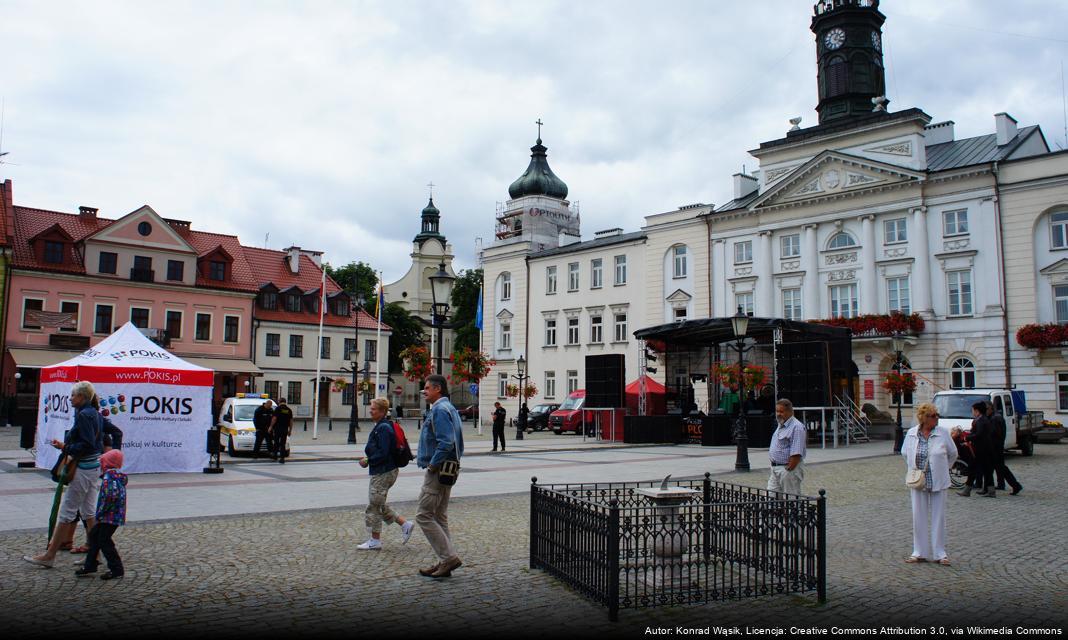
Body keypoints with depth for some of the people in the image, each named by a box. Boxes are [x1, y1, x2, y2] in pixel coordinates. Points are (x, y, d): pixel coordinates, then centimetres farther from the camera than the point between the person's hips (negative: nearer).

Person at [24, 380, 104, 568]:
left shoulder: (84, 415, -16)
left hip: (83, 468, -10)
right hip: (94, 467, 10)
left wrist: (65, 448, -17)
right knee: (89, 512, 13)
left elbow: (87, 444, -22)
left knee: (67, 512, -1)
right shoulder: (96, 414, 12)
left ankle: (49, 556, 7)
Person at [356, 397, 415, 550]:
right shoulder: (380, 426, 13)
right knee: (379, 504, 17)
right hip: (380, 472, 10)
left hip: (383, 473, -10)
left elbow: (383, 453, -24)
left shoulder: (383, 428, -19)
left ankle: (375, 540, 12)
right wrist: (368, 459, 8)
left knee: (374, 506, 1)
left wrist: (368, 461, -14)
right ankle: (405, 524, 19)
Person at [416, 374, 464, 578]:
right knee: (439, 517, 14)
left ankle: (449, 557, -6)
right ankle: (445, 561, 17)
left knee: (424, 516, -6)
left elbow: (446, 442, -27)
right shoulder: (449, 409, 17)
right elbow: (452, 442, 20)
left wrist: (432, 465, -18)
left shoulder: (439, 410, -16)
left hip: (437, 472, -10)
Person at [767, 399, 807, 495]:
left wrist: (788, 470, -21)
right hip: (775, 468, 9)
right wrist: (773, 467, 17)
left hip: (789, 469, -9)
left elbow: (796, 454, -21)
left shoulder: (796, 427, -16)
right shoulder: (780, 426, 16)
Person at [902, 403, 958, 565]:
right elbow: (905, 453, 13)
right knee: (919, 517, 6)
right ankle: (919, 552, 16)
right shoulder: (911, 434, -2)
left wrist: (944, 469, 13)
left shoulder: (943, 433, -6)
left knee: (938, 517, 5)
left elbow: (953, 453, 7)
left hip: (938, 483, -1)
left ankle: (939, 553, 15)